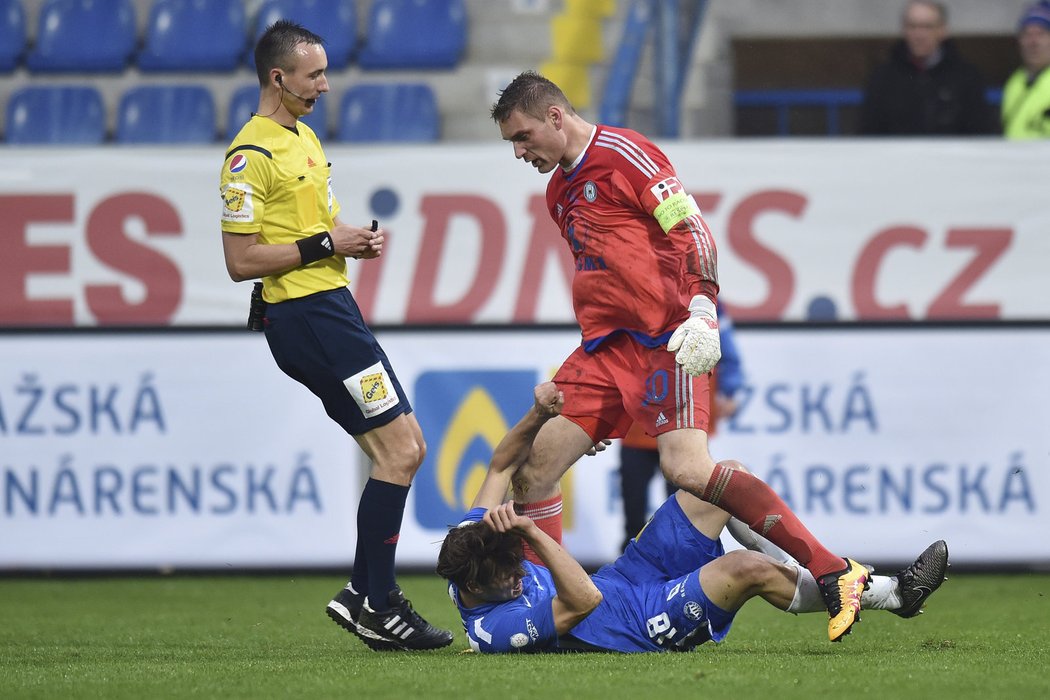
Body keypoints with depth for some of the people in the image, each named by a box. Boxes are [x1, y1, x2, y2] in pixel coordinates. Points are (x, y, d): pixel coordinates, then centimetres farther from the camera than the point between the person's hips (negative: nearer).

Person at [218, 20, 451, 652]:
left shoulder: (304, 136, 17)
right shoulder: (252, 155, -14)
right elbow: (242, 261, -18)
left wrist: (354, 241, 8)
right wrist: (326, 245, -17)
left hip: (331, 308, 10)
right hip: (305, 314, -10)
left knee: (402, 451, 9)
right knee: (400, 451, -11)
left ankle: (365, 595, 14)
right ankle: (375, 604, -6)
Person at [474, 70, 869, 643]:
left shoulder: (622, 154, -6)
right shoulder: (559, 189, 21)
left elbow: (692, 231, -12)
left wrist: (702, 308, -26)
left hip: (666, 342, -9)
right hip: (605, 348, 9)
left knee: (686, 468, -24)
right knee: (533, 462, -2)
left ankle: (835, 574, -24)